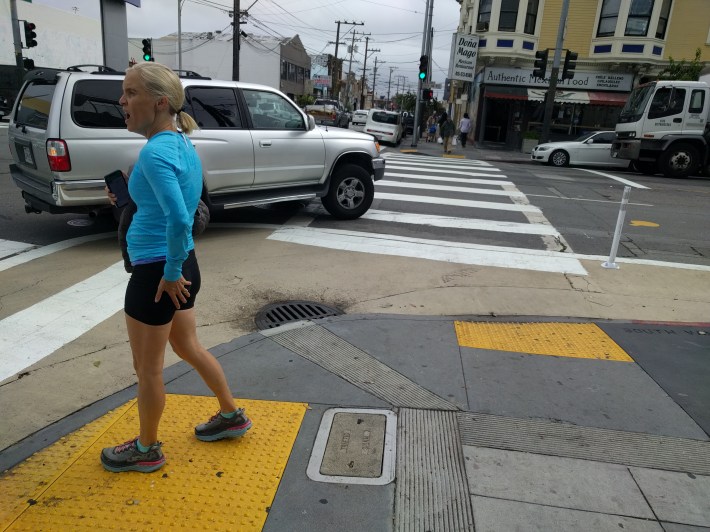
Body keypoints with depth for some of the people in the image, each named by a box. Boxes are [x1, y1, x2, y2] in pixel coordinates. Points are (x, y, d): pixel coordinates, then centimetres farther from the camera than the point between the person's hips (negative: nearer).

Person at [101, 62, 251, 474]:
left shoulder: (156, 152, -22)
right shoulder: (184, 144, 7)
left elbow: (179, 220, -33)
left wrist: (170, 273, -21)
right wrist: (130, 195, 12)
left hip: (157, 273, -9)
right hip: (182, 266, 9)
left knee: (148, 368, 10)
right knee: (189, 348, 25)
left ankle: (147, 450, 32)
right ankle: (232, 416, 40)